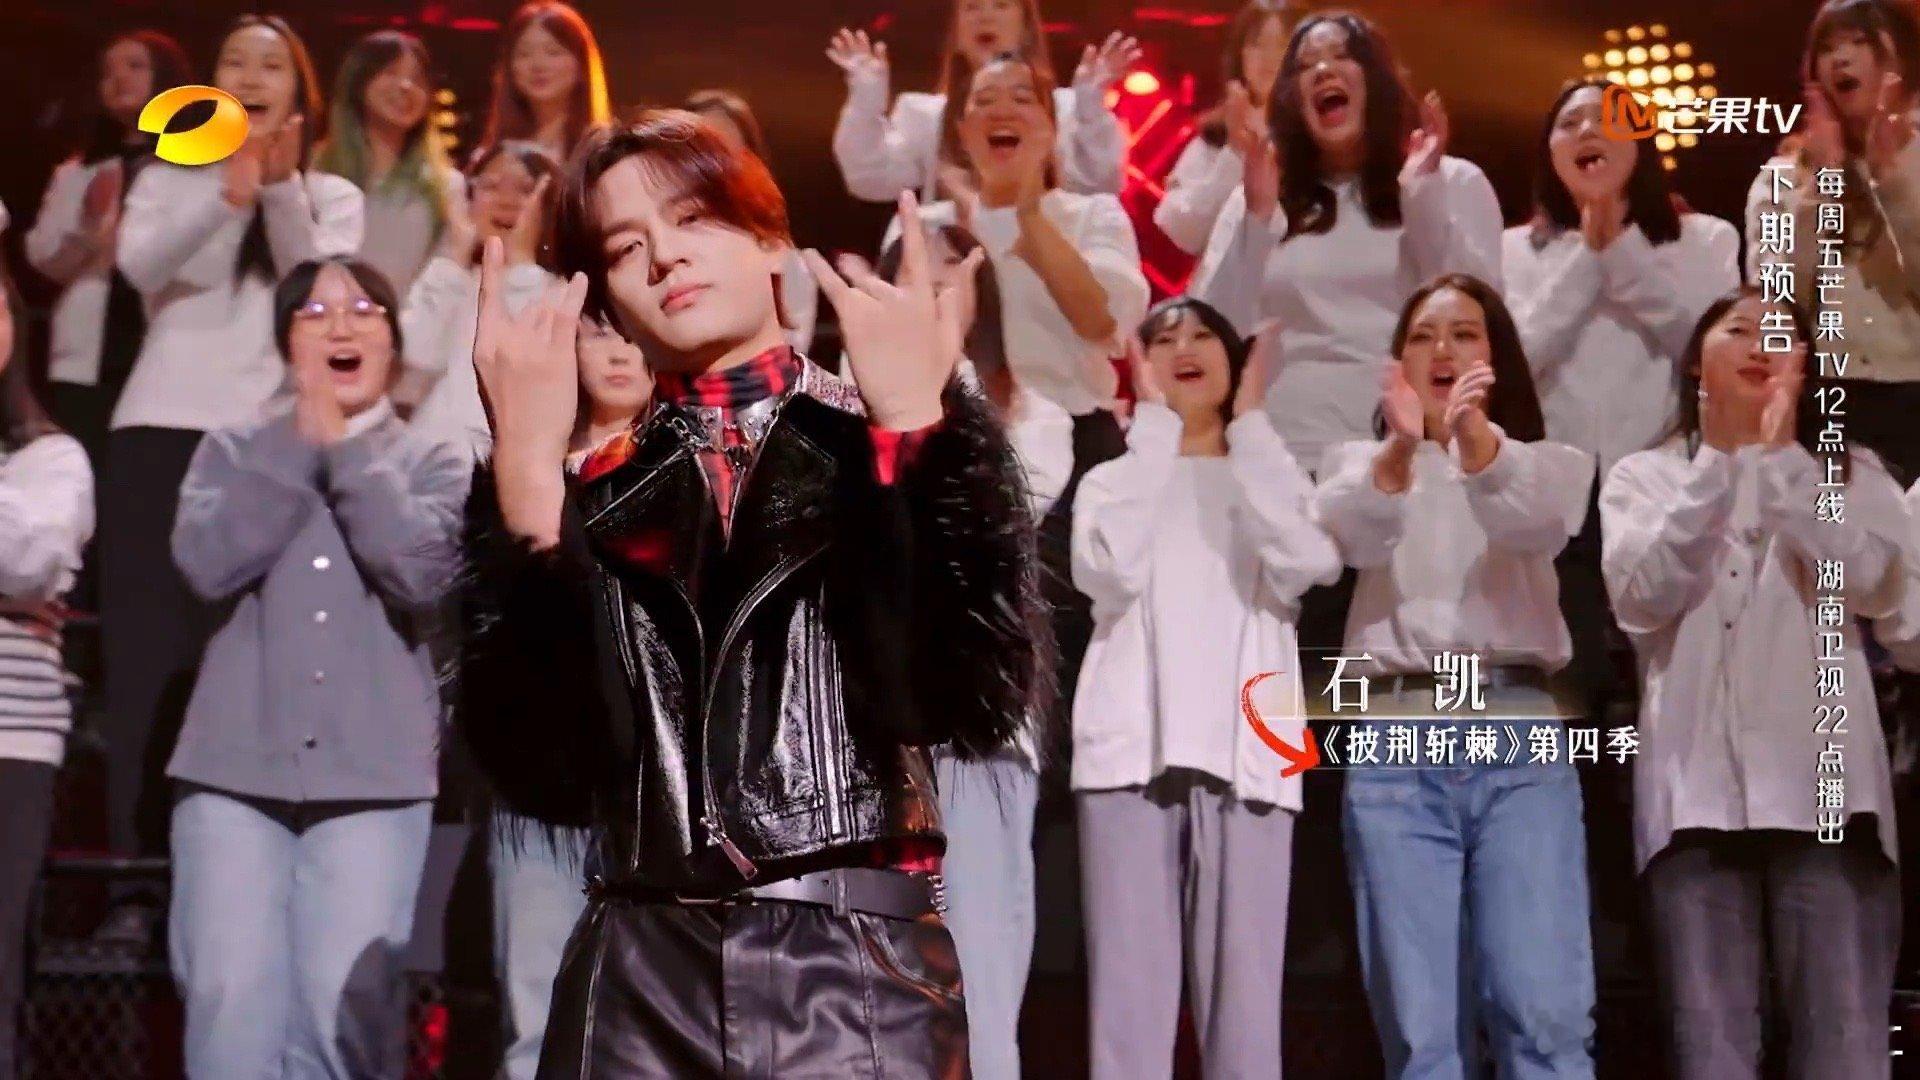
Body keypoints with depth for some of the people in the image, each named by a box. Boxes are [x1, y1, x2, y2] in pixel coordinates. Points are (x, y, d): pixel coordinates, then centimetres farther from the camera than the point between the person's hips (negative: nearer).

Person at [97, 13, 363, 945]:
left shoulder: (332, 197, 14)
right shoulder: (169, 177, 13)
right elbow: (140, 265, -7)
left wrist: (282, 189, -16)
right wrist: (226, 198, -23)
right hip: (164, 430, 0)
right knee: (150, 654, -6)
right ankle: (138, 878, -5)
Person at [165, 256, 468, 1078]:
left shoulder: (433, 464, 11)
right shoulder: (234, 451, 13)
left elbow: (419, 570, -9)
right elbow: (208, 562, -6)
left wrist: (346, 444, -2)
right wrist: (303, 440, -2)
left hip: (373, 774, -1)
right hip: (235, 767, 1)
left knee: (343, 1012, -9)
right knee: (230, 1005, -10)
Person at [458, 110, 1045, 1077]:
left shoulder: (888, 448, 3)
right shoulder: (592, 495, 7)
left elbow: (978, 703, -13)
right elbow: (535, 769, -7)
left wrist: (916, 422, -15)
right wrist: (526, 466, -11)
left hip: (863, 980, -2)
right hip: (640, 987, 2)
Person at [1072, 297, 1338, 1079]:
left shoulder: (1269, 478, 19)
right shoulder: (1113, 478, 18)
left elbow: (1310, 560, -6)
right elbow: (1109, 572, -6)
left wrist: (1250, 425, 1)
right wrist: (1153, 428, 0)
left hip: (1246, 751, 1)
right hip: (1135, 748, 0)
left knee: (1245, 995, -4)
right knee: (1131, 997, -7)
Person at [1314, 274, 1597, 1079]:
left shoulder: (1546, 460, 16)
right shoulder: (1359, 461, 18)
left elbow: (1541, 522, -10)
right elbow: (1352, 536, -7)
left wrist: (1475, 435, -30)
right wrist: (1401, 447, -28)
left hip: (1523, 742, 0)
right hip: (1394, 747, 1)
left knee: (1545, 1013, -11)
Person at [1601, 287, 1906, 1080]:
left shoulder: (1852, 474, 15)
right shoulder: (1644, 477, 15)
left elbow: (1874, 584, -5)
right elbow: (1642, 597, -4)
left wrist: (1781, 458, -4)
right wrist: (1721, 461, -5)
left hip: (1821, 781, 0)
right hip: (1697, 784, 0)